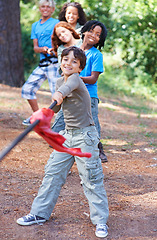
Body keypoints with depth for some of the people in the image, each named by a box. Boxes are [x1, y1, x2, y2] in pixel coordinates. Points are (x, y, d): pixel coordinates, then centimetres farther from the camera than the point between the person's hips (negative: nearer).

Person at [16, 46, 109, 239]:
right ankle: (40, 213, 18)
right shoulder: (59, 82, 9)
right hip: (67, 134, 7)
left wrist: (61, 92, -63)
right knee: (53, 172, 8)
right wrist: (57, 101, -6)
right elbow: (55, 108, 15)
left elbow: (71, 84, -42)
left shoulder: (76, 79, -15)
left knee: (91, 178, -6)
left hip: (85, 134, -7)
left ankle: (100, 220, 6)